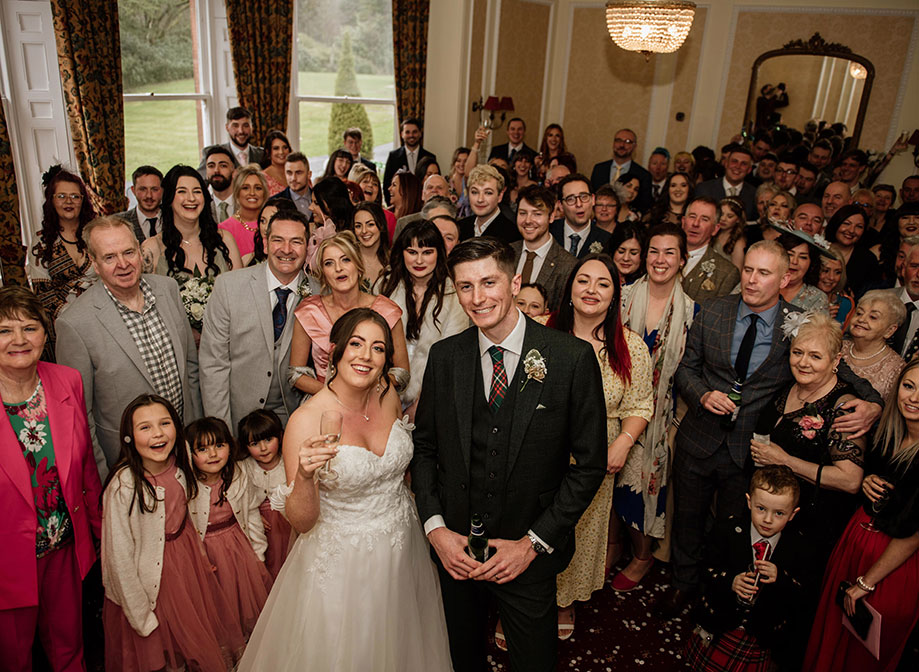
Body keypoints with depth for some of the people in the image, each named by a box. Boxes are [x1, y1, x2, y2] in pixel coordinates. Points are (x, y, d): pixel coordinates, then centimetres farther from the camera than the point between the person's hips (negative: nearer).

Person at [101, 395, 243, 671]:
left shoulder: (180, 465, -8)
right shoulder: (123, 486, -27)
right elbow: (119, 558, -21)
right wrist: (141, 615, -14)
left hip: (187, 562, 6)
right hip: (150, 579, -5)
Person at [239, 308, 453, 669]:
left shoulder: (388, 395, -8)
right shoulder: (306, 420, -23)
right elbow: (301, 522, -20)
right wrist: (304, 477, -36)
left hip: (402, 548, 5)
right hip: (343, 562, -5)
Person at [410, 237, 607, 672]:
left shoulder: (572, 358, -14)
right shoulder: (444, 356, -4)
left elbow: (589, 464, -9)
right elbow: (424, 446, 4)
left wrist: (533, 543, -12)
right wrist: (435, 527, -7)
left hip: (530, 554, -2)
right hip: (453, 548, 3)